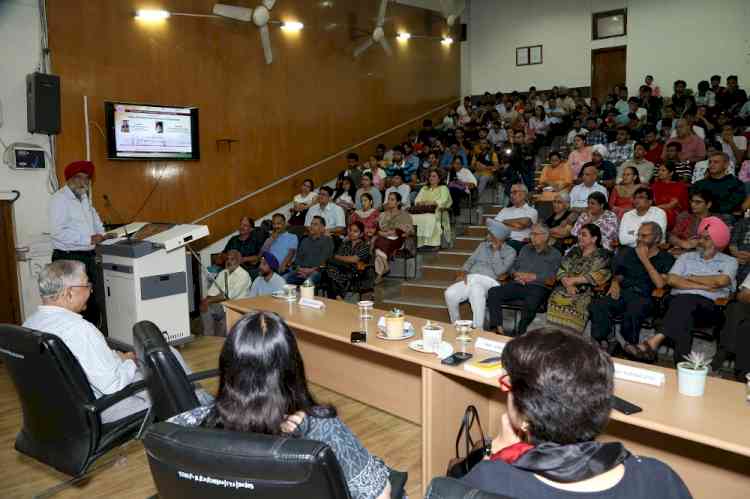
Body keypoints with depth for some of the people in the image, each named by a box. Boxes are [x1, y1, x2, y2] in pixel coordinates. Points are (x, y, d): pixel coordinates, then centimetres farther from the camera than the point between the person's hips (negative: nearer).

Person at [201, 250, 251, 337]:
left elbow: (229, 295, -17)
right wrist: (206, 301, -14)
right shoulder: (222, 273, 13)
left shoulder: (244, 275, -10)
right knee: (206, 310, -19)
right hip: (221, 304, 6)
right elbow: (212, 291, 8)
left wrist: (209, 300, -16)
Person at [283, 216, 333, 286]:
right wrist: (299, 268, -1)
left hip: (316, 271, -5)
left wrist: (311, 270, -14)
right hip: (301, 271, 5)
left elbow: (324, 259, -3)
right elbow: (298, 256, 20)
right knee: (284, 279, -22)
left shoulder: (327, 240, 8)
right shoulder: (305, 240, 26)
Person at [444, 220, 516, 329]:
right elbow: (470, 261, 17)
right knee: (450, 293, -25)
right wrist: (463, 272, -3)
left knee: (476, 290, -42)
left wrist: (496, 250, -5)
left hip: (488, 281, -5)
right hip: (470, 278, 5)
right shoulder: (483, 245, 24)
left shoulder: (510, 252, 7)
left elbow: (499, 271, -6)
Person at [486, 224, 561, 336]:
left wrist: (531, 276, -6)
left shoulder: (555, 254, 10)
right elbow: (513, 267, 23)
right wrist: (516, 275, 1)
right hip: (518, 285, 5)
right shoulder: (526, 249, 25)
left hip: (538, 287, -4)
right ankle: (497, 328, -25)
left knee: (530, 303, -39)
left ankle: (519, 332, -24)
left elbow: (551, 279, -2)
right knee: (493, 292, -21)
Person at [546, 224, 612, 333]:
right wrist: (568, 284, -8)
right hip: (565, 288, 4)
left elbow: (597, 276, -8)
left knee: (578, 303, -32)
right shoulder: (574, 251, 21)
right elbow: (562, 270, 11)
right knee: (556, 299, -25)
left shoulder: (602, 255, 7)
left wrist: (574, 280, -9)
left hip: (586, 292, -3)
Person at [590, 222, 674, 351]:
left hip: (643, 297, -3)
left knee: (632, 312, -39)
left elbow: (660, 284, -7)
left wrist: (644, 259, -4)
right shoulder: (627, 253, 22)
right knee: (597, 306, -29)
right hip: (622, 293, 4)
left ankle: (629, 347, -17)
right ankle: (601, 344, -23)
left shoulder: (665, 259, 9)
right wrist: (615, 282, 2)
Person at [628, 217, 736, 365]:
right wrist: (703, 286, -1)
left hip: (709, 304, -2)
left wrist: (690, 278, 5)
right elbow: (671, 280, 6)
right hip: (680, 299, 2)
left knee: (688, 303, -37)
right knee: (684, 302, -37)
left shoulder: (729, 261, 18)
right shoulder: (686, 257, 23)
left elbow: (721, 281, -6)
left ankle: (656, 340, -48)